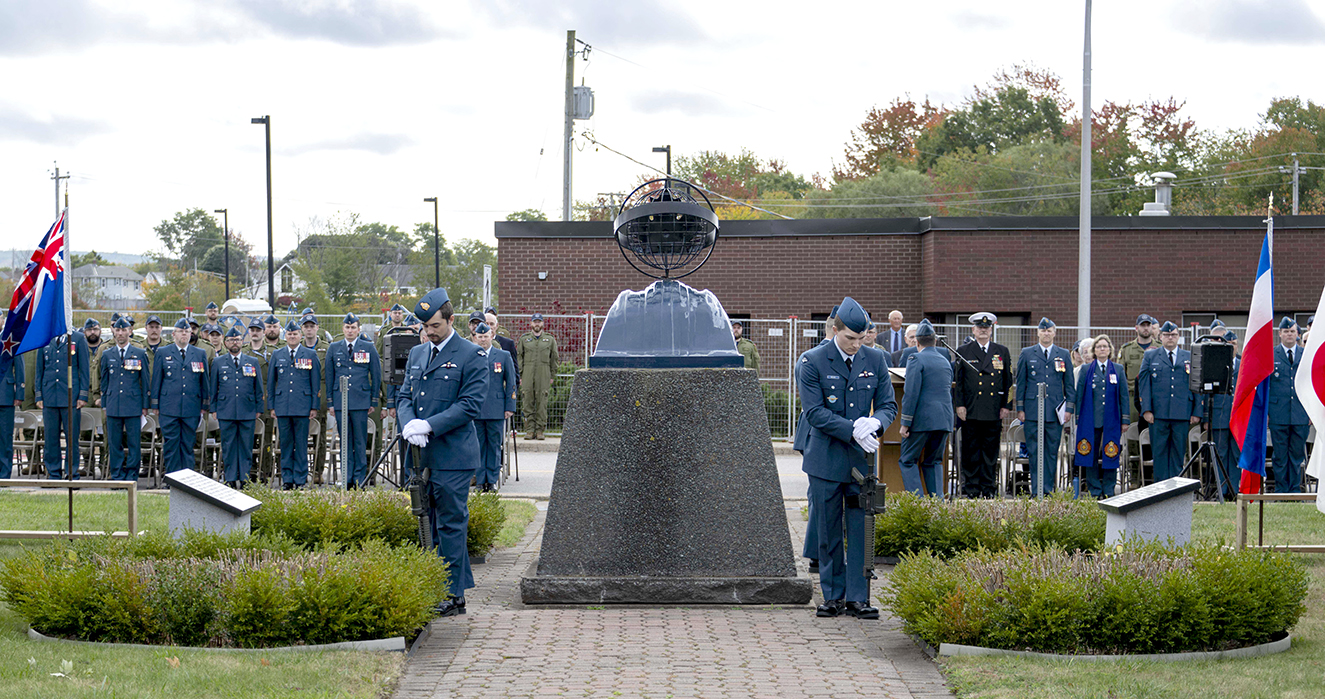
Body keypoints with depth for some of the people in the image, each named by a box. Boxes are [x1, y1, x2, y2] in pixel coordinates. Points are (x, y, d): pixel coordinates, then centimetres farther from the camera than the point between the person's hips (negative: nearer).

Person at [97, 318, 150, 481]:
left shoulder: (140, 354, 5)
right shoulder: (106, 354, 11)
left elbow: (146, 381, 6)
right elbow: (104, 381, 15)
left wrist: (145, 405, 2)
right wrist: (104, 404, 10)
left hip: (134, 405, -2)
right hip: (113, 405, 2)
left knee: (134, 443, -2)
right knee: (114, 443, 3)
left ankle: (131, 475, 5)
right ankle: (117, 475, 10)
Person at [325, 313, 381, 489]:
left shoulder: (369, 348, 5)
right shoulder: (333, 348, 10)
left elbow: (376, 375, 7)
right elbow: (329, 377, 12)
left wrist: (374, 401, 3)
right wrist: (330, 402, 7)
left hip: (361, 401, -2)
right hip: (340, 400, 2)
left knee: (360, 441, -2)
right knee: (345, 441, 4)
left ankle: (360, 479, 3)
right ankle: (347, 479, 8)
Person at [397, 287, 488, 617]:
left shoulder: (471, 356, -6)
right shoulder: (417, 354, 16)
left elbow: (470, 404, -12)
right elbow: (404, 396, 16)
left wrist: (429, 426, -18)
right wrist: (409, 424, -6)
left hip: (453, 456, -7)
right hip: (421, 455, 7)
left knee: (451, 524, -5)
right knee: (427, 523, 10)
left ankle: (455, 595, 0)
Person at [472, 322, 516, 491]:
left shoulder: (504, 356, 6)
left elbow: (511, 383, 8)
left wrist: (510, 407, 1)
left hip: (496, 410, -1)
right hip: (475, 410, 1)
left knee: (494, 445, 3)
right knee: (478, 445, 3)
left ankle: (493, 479, 9)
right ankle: (480, 480, 9)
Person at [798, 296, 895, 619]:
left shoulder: (875, 360, 5)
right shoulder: (812, 362, -5)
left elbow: (888, 405, 8)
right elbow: (815, 412, -11)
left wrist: (875, 423, -15)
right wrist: (852, 430, -20)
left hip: (862, 459, 2)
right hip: (826, 459, -2)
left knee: (862, 530, -2)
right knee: (829, 533, 5)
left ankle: (858, 597, 3)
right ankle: (833, 596, 14)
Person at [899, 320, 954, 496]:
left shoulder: (916, 360, -7)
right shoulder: (945, 362, 16)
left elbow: (911, 393, -13)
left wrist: (905, 423, -11)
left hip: (922, 420, -6)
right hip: (944, 420, 7)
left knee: (907, 462, 0)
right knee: (933, 462, 14)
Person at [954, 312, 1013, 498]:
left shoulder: (1002, 352, 12)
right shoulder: (963, 352, 7)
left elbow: (1008, 381, 12)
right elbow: (958, 380, 4)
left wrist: (1006, 406, 4)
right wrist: (959, 405, -4)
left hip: (994, 413, 1)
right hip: (970, 411, -1)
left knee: (991, 451, 3)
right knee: (970, 450, 1)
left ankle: (989, 488, 9)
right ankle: (971, 488, 6)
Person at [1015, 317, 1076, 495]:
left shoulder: (1063, 355, 10)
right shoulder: (1027, 354, 8)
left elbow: (1069, 384, 11)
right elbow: (1020, 382, 8)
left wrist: (1069, 408, 2)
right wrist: (1020, 408, 2)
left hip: (1055, 411, 1)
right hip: (1032, 409, -1)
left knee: (1052, 452, 2)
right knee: (1034, 452, -1)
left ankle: (1048, 489, 7)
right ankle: (1036, 490, 2)